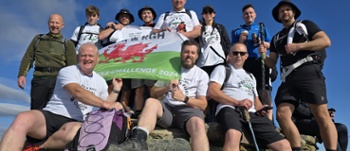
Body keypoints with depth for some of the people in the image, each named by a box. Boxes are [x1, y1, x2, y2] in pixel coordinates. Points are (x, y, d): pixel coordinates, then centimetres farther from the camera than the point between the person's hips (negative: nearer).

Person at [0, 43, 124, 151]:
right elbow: (77, 92, -21)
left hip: (74, 122, 2)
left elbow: (104, 108, 26)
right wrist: (105, 104, -29)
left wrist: (116, 90, 14)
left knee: (76, 130, -38)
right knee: (22, 119, -35)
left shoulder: (100, 81, 16)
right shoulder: (67, 71, 0)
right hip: (50, 115, -2)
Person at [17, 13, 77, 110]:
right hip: (39, 79, 2)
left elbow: (72, 65, 1)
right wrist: (22, 74, 0)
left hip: (58, 80, -2)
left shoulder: (67, 44, 11)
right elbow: (28, 58, 16)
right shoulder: (38, 39, 20)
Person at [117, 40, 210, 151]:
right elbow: (153, 94, 19)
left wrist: (184, 98, -11)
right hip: (167, 107, 2)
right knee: (151, 102, -32)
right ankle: (138, 140, -52)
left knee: (198, 125, -38)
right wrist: (167, 89, -3)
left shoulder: (202, 75, 14)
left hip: (188, 109, -2)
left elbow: (203, 104, 6)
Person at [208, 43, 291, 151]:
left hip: (252, 113, 6)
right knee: (233, 135, -41)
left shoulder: (250, 76, 35)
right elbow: (212, 92, -1)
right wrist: (237, 102, -14)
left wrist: (260, 109, 7)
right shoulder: (222, 69, 15)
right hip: (230, 109, -6)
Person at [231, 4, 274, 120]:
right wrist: (240, 42, -2)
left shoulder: (262, 28, 24)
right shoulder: (237, 31, 23)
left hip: (260, 62, 0)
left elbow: (270, 45, 16)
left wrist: (261, 42, -5)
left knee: (264, 90, -13)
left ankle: (269, 120, -17)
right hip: (244, 63, 1)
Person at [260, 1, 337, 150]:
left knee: (322, 115, -13)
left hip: (309, 73, -4)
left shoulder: (306, 25, 17)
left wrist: (298, 46, -9)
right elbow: (271, 63, 20)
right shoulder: (276, 38, 27)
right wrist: (264, 55, -2)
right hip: (288, 79, 4)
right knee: (282, 115, -12)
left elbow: (326, 41, 1)